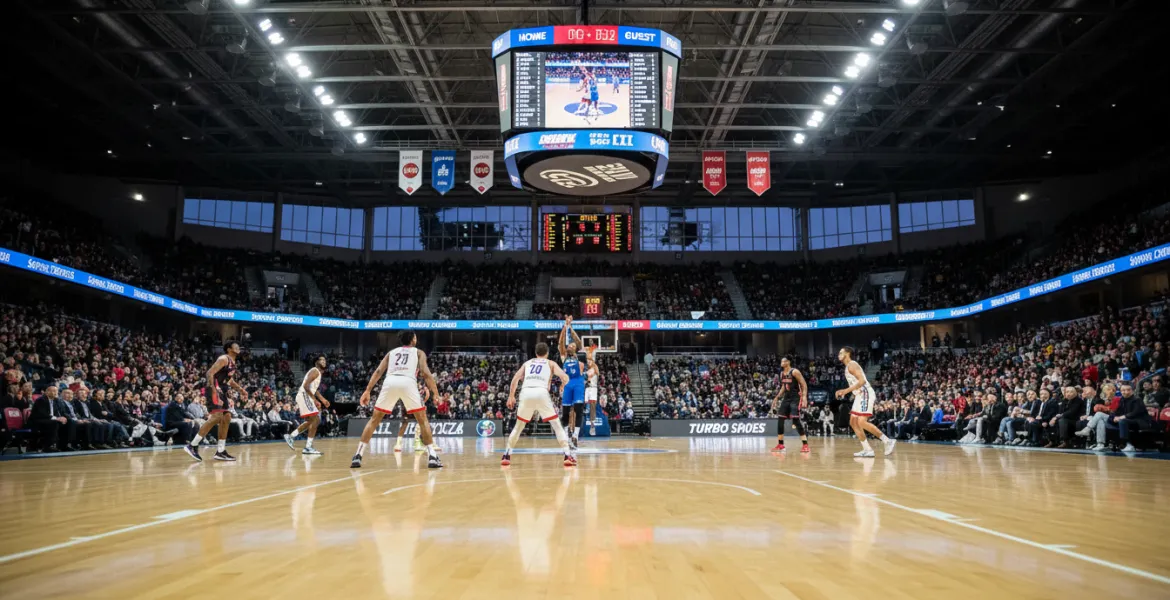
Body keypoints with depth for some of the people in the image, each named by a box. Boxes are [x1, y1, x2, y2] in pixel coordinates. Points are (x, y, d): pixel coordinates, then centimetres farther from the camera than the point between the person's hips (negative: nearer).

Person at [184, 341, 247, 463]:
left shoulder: (232, 362, 18)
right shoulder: (223, 359, -12)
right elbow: (210, 373, -21)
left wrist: (240, 390, 19)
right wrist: (214, 391, -28)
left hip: (221, 391, 10)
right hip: (214, 390, -10)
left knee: (226, 418, 8)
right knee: (216, 417, -20)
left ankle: (220, 451, 11)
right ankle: (192, 445, -18)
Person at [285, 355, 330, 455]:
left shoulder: (319, 372, 20)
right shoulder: (315, 371, -12)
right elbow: (305, 385, -23)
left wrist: (322, 400, 26)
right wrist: (314, 399, -21)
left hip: (306, 397, 11)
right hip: (304, 396, -11)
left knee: (310, 421, 20)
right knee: (315, 419, -14)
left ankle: (290, 436, 25)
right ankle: (308, 447, -13)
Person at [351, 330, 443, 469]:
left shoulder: (391, 352, 32)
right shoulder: (418, 352, 24)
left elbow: (378, 371, 18)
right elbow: (425, 373, 7)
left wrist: (367, 391, 14)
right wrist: (435, 392, 11)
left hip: (390, 382, 2)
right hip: (408, 383, -2)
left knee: (374, 420, 15)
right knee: (422, 420, 12)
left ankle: (357, 456, 7)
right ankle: (432, 457, 2)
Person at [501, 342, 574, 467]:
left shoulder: (527, 363, 28)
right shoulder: (550, 363, 21)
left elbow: (515, 378, 15)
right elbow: (565, 377, 7)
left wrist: (511, 396, 19)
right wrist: (563, 385, 28)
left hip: (526, 393, 2)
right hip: (541, 393, -2)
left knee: (518, 426, 21)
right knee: (557, 425, 7)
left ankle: (506, 455, 17)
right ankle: (568, 456, -4)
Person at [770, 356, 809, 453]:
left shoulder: (795, 372, -14)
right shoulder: (782, 373, 10)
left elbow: (804, 385, -15)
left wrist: (804, 397, -27)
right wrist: (777, 398, 19)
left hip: (796, 398, -8)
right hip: (786, 398, 8)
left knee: (796, 420, -17)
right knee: (780, 420, 1)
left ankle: (805, 444, -12)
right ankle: (780, 445, 9)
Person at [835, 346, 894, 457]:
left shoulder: (852, 364, -10)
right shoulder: (848, 366, 20)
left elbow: (862, 381, -22)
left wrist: (847, 390, -22)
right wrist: (845, 391, 21)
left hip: (865, 394, -11)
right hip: (860, 396, 11)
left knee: (862, 422, -19)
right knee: (853, 422, 7)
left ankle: (888, 441, -10)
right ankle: (867, 450, 5)